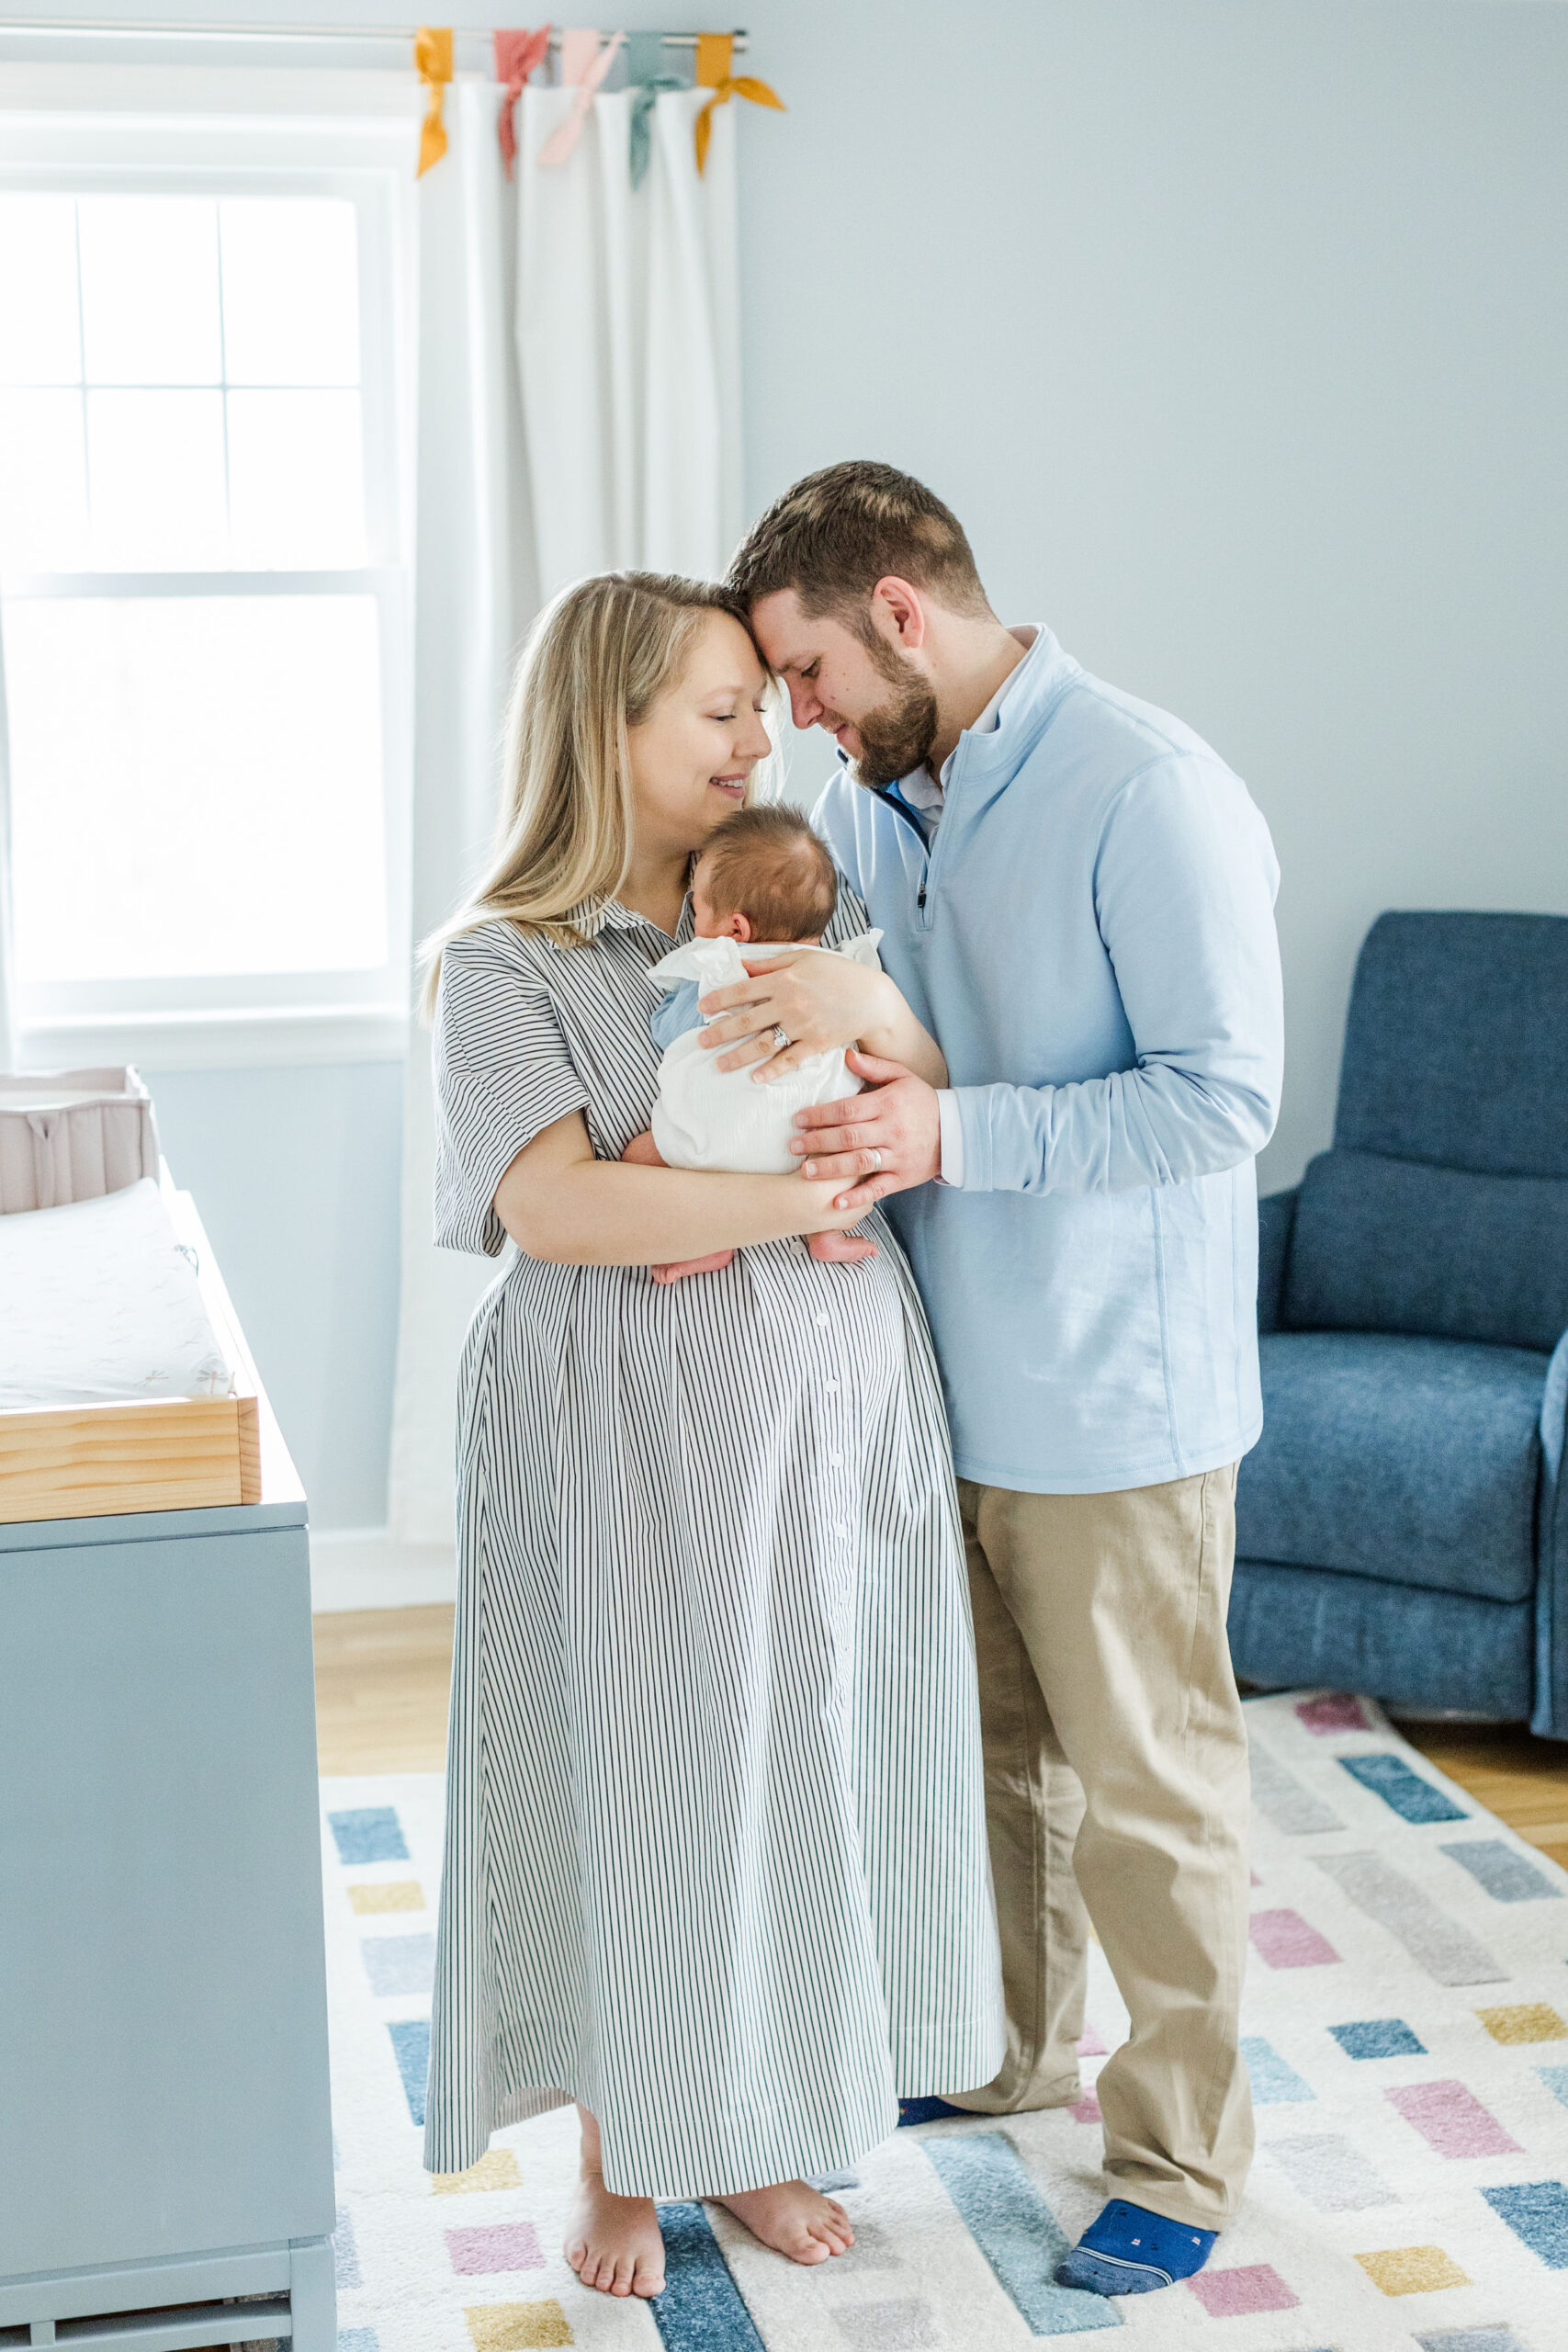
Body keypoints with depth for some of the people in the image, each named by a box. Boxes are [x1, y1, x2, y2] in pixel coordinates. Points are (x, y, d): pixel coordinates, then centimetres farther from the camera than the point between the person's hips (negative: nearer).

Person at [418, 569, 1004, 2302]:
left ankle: (757, 2131, 31)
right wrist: (804, 1197, -20)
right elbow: (554, 1205, -21)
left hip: (833, 1410, 5)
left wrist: (856, 1009, -17)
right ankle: (621, 2152, 28)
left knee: (805, 1767, 12)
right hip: (632, 1437, -4)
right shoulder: (503, 962, -7)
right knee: (635, 1783, 7)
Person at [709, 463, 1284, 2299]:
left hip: (1111, 1392, -7)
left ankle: (1183, 2157, 23)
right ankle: (1011, 2046, 43)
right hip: (941, 1376, 8)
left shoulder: (1149, 796, -19)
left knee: (1143, 1784, 6)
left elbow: (1223, 1095, -22)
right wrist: (801, 1000, -15)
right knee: (986, 1745, 22)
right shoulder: (868, 801, 7)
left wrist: (951, 1132, -27)